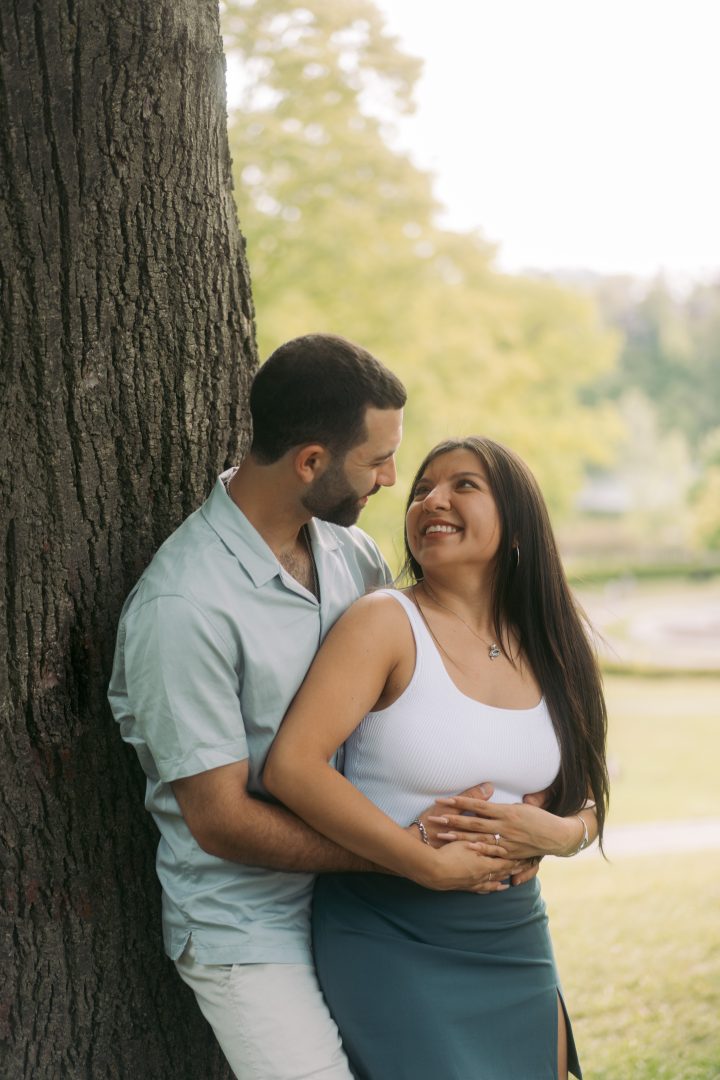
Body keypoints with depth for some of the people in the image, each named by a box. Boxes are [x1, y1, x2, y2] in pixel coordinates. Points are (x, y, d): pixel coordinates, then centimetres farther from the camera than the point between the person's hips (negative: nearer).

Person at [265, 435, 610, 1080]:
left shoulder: (546, 650, 5)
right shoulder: (387, 623, -12)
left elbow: (586, 805, 11)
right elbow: (291, 766, -22)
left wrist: (558, 833, -13)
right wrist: (433, 863, -21)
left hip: (516, 941, 6)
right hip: (393, 946, -6)